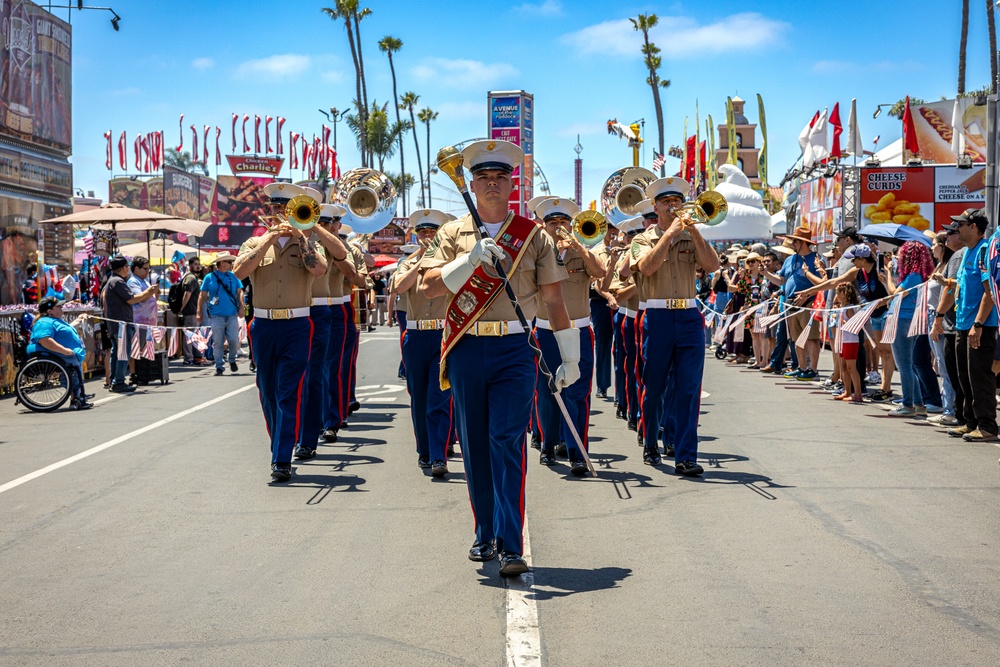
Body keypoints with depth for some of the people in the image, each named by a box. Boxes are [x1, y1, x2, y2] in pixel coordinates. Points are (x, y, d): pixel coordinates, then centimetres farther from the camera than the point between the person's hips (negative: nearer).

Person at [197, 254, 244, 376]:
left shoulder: (234, 277, 10)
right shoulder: (209, 278, 4)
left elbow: (239, 292, 9)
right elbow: (202, 296, 6)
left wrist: (241, 307, -6)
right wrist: (199, 313, 2)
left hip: (232, 315, 2)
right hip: (216, 315, -2)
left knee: (234, 340, -4)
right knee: (218, 343, 0)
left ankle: (232, 360, 21)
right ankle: (219, 366, 8)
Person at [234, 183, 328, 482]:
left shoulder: (306, 243, 8)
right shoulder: (255, 243, 11)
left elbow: (319, 269, -13)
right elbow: (239, 271, -9)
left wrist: (299, 235, -11)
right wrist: (268, 239, -11)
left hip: (296, 326, -2)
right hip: (263, 326, 3)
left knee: (289, 394, -8)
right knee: (268, 393, 11)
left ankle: (282, 460, -9)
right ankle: (277, 446, 28)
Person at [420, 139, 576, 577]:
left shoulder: (533, 236, 6)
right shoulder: (454, 234, 8)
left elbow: (553, 298, 7)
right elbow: (429, 287, -4)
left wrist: (570, 358, 7)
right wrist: (471, 259, -17)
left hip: (514, 349, -2)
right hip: (466, 349, 2)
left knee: (507, 442, -11)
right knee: (474, 447, 8)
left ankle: (511, 546, -12)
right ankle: (485, 535, 23)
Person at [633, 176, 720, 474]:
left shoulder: (692, 238, 14)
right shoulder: (644, 239, 7)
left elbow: (712, 266, -4)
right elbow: (647, 267, -14)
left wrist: (694, 231, -12)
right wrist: (670, 232, -14)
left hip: (689, 317, 1)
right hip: (657, 317, -1)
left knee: (688, 389, -5)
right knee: (653, 388, 7)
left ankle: (685, 456, -5)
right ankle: (650, 446, 25)